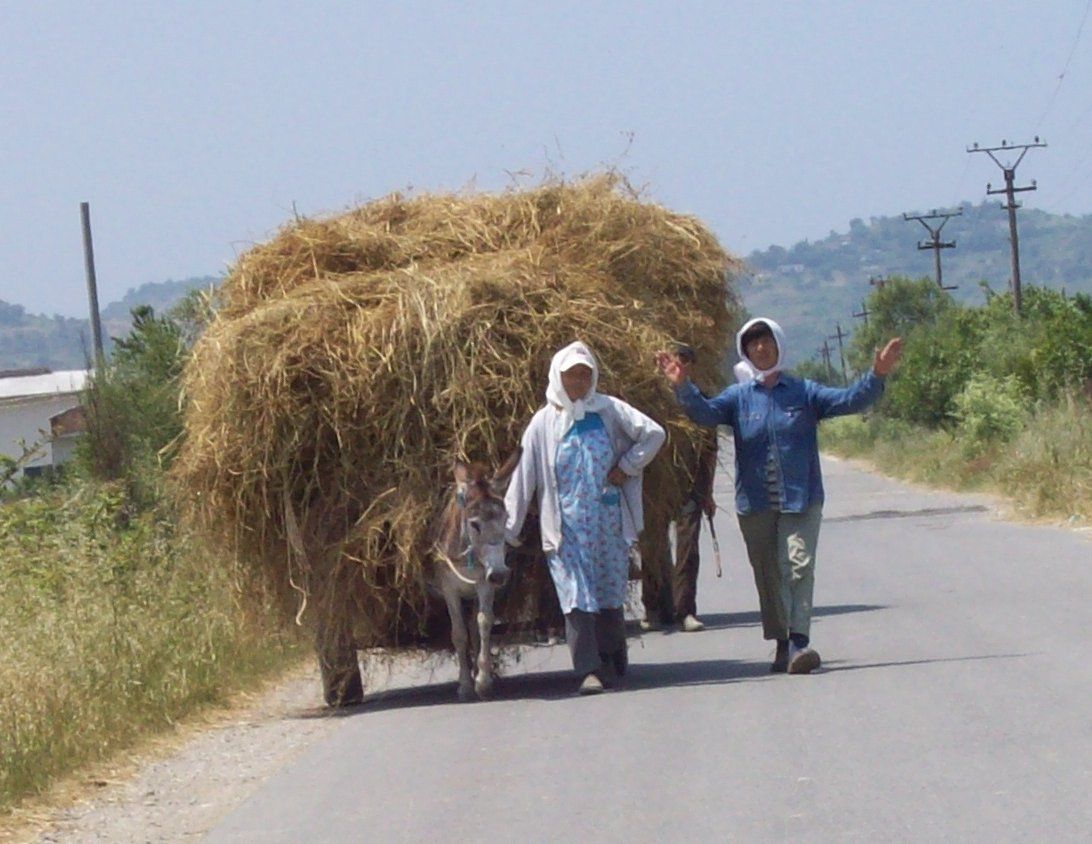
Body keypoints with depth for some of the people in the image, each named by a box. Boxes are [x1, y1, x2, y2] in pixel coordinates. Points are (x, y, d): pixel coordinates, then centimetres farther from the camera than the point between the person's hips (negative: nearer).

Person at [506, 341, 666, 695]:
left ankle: (613, 657, 24)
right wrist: (509, 528, -1)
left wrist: (626, 468, -3)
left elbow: (653, 434, 2)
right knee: (576, 596, -10)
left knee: (610, 591, 8)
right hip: (566, 525, -1)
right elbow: (523, 476, 2)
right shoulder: (544, 422, 3)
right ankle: (589, 670, -14)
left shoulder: (608, 410, 4)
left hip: (608, 519, 1)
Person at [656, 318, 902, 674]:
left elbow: (849, 400, -1)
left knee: (799, 565, -15)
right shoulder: (738, 397, 9)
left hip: (801, 500, -2)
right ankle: (781, 644, 18)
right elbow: (704, 412, -5)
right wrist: (683, 388, -24)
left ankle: (799, 641, -22)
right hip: (755, 504, 2)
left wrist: (876, 376, -17)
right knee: (768, 574, 7)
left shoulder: (804, 392, 7)